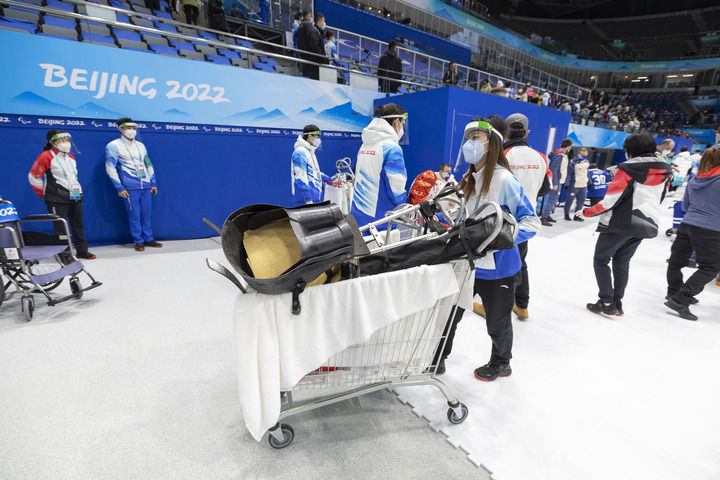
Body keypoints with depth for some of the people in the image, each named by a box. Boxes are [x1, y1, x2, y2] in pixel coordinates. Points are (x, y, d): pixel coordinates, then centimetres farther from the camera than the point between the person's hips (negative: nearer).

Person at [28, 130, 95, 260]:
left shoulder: (71, 158, 16)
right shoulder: (46, 156, -7)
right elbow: (33, 177, -7)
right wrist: (44, 194, -2)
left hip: (75, 197, 7)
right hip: (57, 200, -7)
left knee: (78, 225, 11)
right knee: (60, 228, -3)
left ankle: (82, 251, 20)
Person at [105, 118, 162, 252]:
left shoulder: (140, 145, 16)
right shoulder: (113, 146, 1)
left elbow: (148, 164, 21)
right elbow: (110, 168, -3)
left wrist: (153, 183, 15)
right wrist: (119, 188, -9)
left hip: (146, 186, 5)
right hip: (130, 187, -4)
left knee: (146, 214, 6)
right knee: (134, 215, -2)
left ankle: (148, 239, 15)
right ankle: (138, 241, 7)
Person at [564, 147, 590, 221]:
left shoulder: (586, 162, 13)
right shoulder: (574, 163, -11)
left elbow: (586, 173, 24)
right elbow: (568, 173, -12)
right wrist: (567, 184, -16)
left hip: (583, 186, 7)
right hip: (574, 185, -7)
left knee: (581, 201, 8)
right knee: (570, 200, 2)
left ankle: (577, 215, 17)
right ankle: (567, 214, 16)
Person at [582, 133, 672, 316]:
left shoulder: (628, 169, -14)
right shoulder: (664, 170, 7)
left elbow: (611, 200, -18)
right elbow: (658, 198, 15)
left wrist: (587, 212, -6)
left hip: (621, 223, -7)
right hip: (646, 224, 7)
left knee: (601, 260, 6)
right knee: (622, 262, 18)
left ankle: (606, 303, 4)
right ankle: (617, 302, 20)